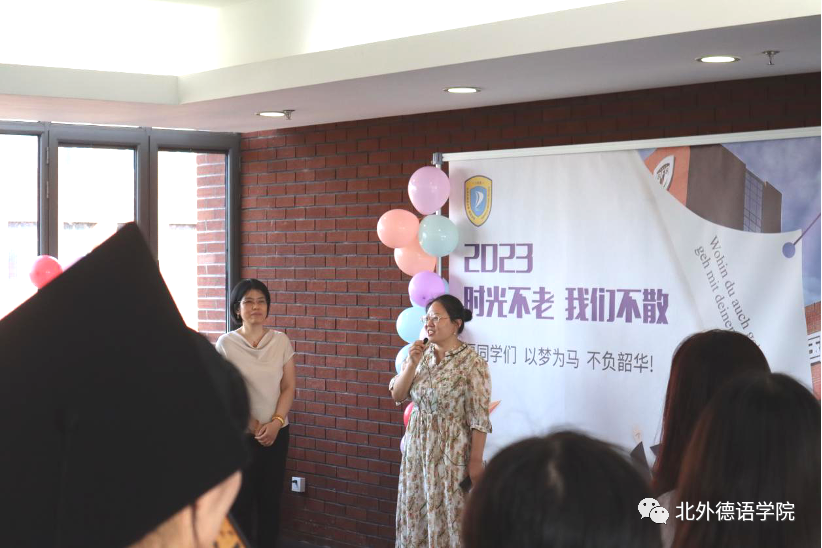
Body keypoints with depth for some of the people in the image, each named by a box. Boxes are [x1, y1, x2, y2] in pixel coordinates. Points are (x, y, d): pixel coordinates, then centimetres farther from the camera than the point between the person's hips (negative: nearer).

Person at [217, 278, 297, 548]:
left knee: (270, 498, 6)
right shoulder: (226, 344, -6)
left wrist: (276, 423, -10)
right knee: (241, 500, 0)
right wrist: (252, 425, -9)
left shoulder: (281, 341, 2)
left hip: (276, 432, 3)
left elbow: (289, 387, 3)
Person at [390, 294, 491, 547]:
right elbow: (397, 395, 3)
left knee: (448, 515, 2)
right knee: (416, 514, 12)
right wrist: (412, 363, -11)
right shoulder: (420, 353, 4)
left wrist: (475, 462, -15)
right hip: (417, 448, 6)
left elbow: (479, 418, -14)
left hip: (452, 453, -6)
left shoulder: (472, 362, -14)